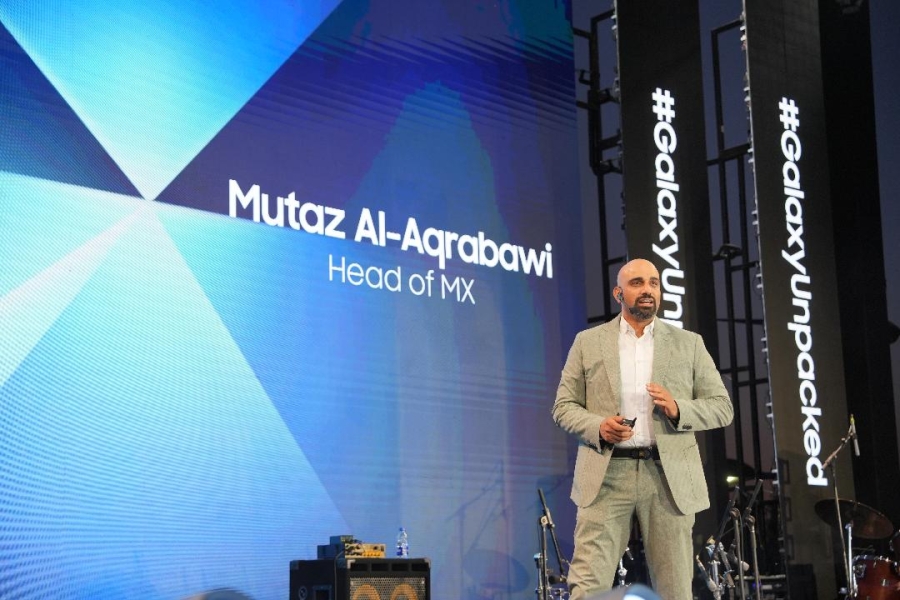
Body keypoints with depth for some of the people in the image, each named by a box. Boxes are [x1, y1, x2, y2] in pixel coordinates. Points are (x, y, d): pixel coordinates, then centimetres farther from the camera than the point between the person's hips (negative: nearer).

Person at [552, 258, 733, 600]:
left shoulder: (689, 343, 12)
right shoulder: (588, 342, 11)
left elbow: (722, 407, 9)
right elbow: (564, 406, 9)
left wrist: (679, 409, -11)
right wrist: (598, 427, -11)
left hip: (668, 476, 1)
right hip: (605, 475, -1)